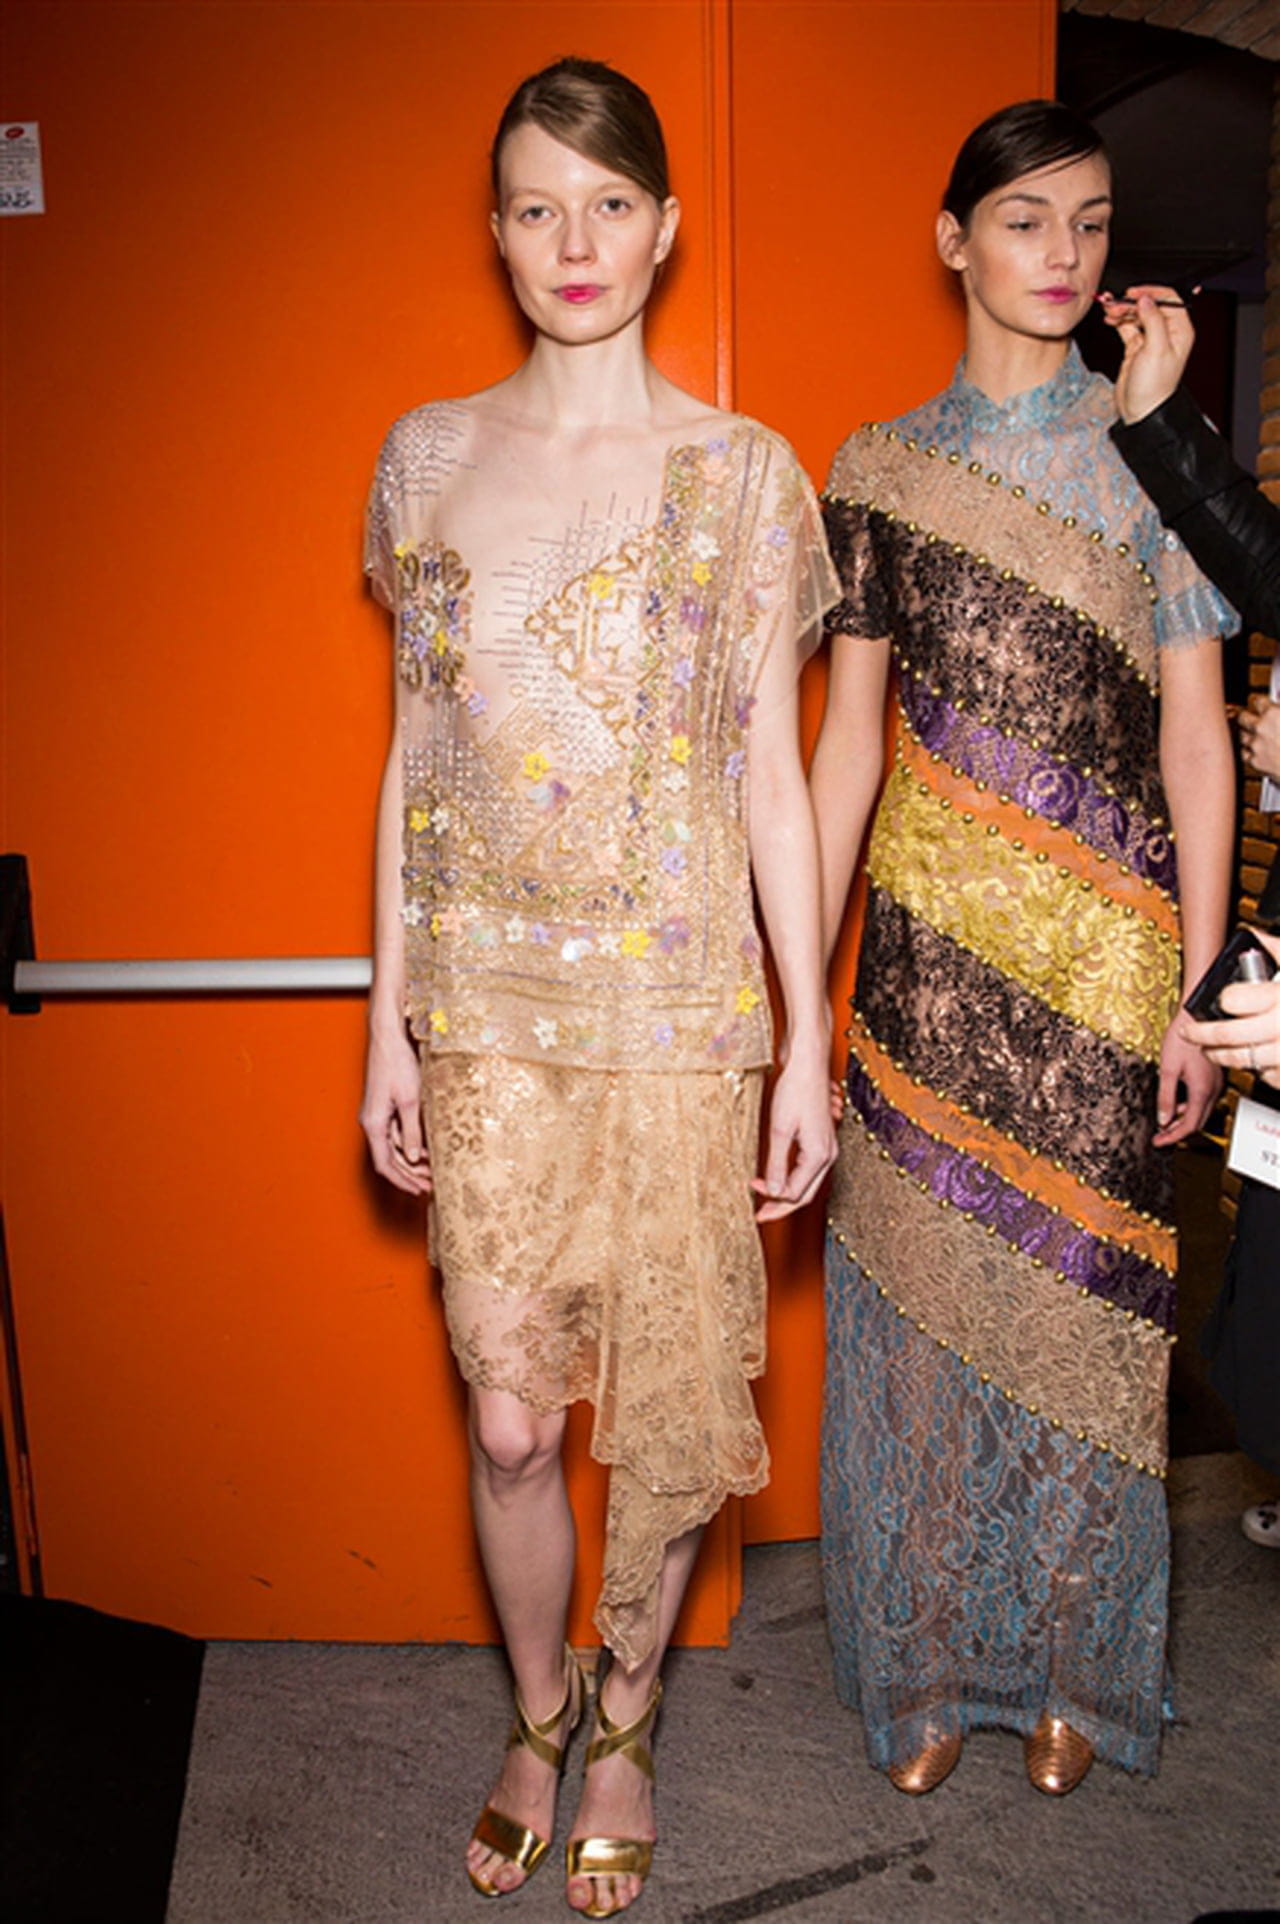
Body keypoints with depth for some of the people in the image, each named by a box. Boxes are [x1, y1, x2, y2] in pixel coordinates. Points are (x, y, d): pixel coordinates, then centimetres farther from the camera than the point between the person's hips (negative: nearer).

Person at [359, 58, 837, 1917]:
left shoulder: (742, 470, 0)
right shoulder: (429, 454, 6)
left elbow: (773, 766, 0)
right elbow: (414, 744, 8)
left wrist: (808, 1044, -3)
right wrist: (389, 1015, 6)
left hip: (681, 1010, -1)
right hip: (487, 1008, 2)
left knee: (667, 1410, 10)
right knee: (509, 1420, 9)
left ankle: (625, 1724, 37)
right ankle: (535, 1716, 37)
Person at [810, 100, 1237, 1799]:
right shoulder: (881, 469, 7)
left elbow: (1193, 731, 0)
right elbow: (852, 735, 6)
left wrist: (1198, 988, -5)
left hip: (1099, 954, -1)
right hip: (933, 943, 1)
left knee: (1076, 1294, 6)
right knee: (925, 1289, 7)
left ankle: (1067, 1661, 29)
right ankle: (930, 1660, 27)